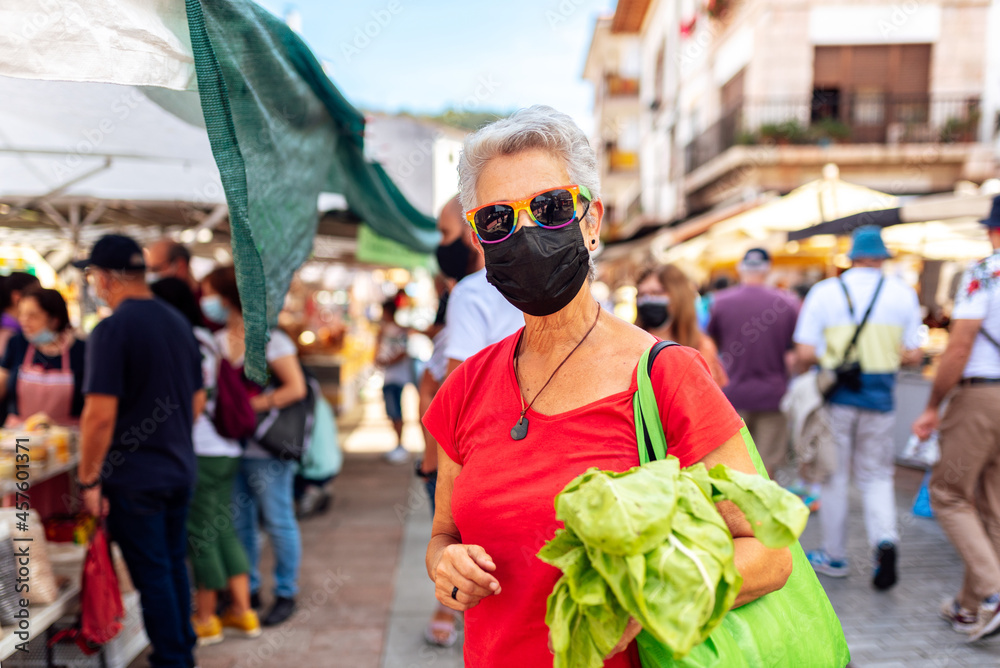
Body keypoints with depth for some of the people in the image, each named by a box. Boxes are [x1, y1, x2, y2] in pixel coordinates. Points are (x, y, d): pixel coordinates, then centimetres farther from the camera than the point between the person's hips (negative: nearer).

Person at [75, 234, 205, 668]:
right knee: (174, 565, 19)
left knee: (152, 575, 5)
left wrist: (88, 479, -12)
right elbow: (197, 401, 13)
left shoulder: (112, 329, -16)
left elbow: (100, 414, -21)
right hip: (180, 470, 7)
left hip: (133, 477, -7)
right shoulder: (178, 322, 6)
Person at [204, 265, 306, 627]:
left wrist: (251, 407, -18)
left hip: (266, 451, -6)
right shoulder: (218, 341, 9)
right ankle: (248, 590, 27)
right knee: (239, 523, 12)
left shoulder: (269, 339, -9)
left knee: (278, 521, 3)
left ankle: (285, 593, 17)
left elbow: (296, 388, -14)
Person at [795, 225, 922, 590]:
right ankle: (885, 539, -8)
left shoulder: (824, 292, -6)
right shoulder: (903, 294, 0)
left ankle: (834, 557, 20)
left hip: (836, 395, -1)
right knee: (877, 475, 14)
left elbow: (804, 354, -10)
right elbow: (912, 355, 0)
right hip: (880, 397, 1)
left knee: (834, 477, 10)